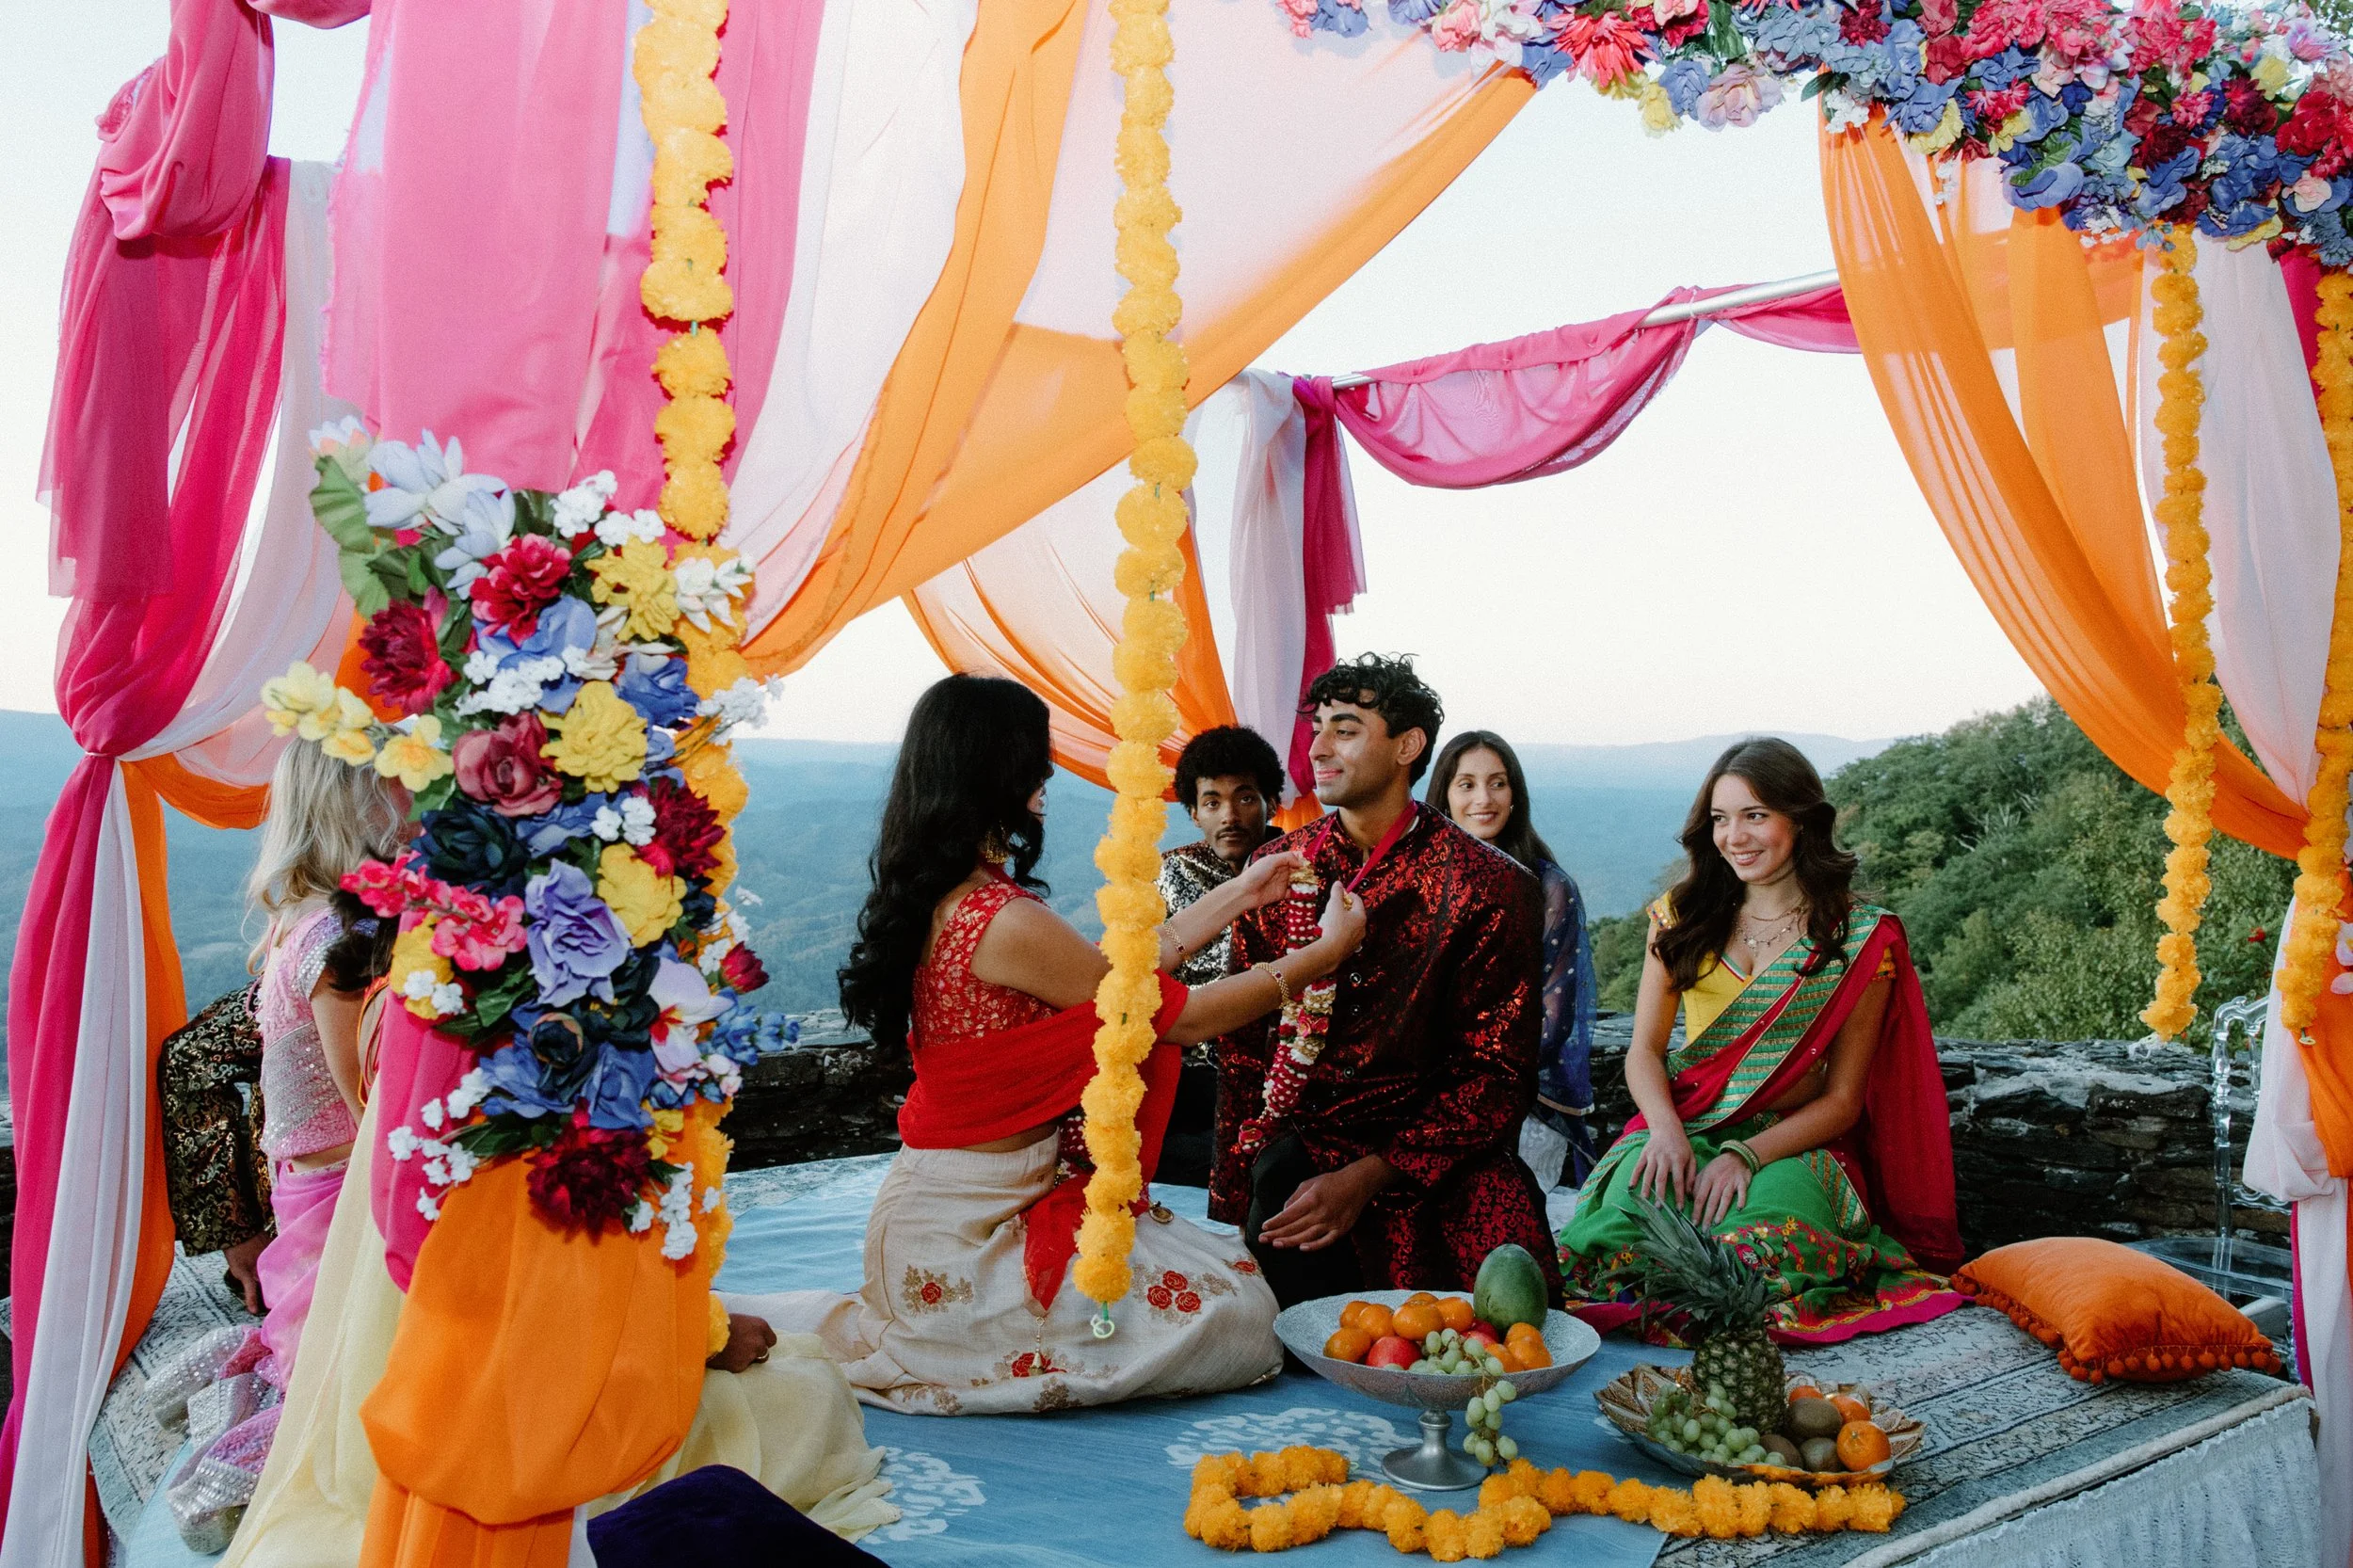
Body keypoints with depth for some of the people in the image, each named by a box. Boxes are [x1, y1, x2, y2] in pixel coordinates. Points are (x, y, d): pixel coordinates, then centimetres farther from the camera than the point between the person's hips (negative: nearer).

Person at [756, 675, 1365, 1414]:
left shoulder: (940, 898, 4)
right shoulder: (1006, 923, -24)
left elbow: (1109, 973, 11)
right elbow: (1183, 1017, -14)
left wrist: (1238, 895, 14)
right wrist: (1324, 953, -2)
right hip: (964, 1238, -9)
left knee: (1222, 1267, 11)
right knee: (1236, 1313, -6)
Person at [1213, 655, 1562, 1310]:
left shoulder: (1488, 886, -3)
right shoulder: (1277, 869, 10)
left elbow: (1496, 1073, -6)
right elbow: (1242, 1045, 11)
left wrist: (1367, 1176, -18)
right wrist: (1231, 1197, -2)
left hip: (1427, 1151, -2)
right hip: (1293, 1145, 2)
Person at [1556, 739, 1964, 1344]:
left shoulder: (1863, 936, -1)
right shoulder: (1683, 916, 9)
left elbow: (1842, 1100, -2)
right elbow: (1644, 1050, 7)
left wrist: (1747, 1154, -18)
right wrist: (1667, 1129, -15)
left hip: (1795, 1144, -2)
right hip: (1684, 1130, 2)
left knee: (1768, 1243, -36)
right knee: (1626, 1225, -32)